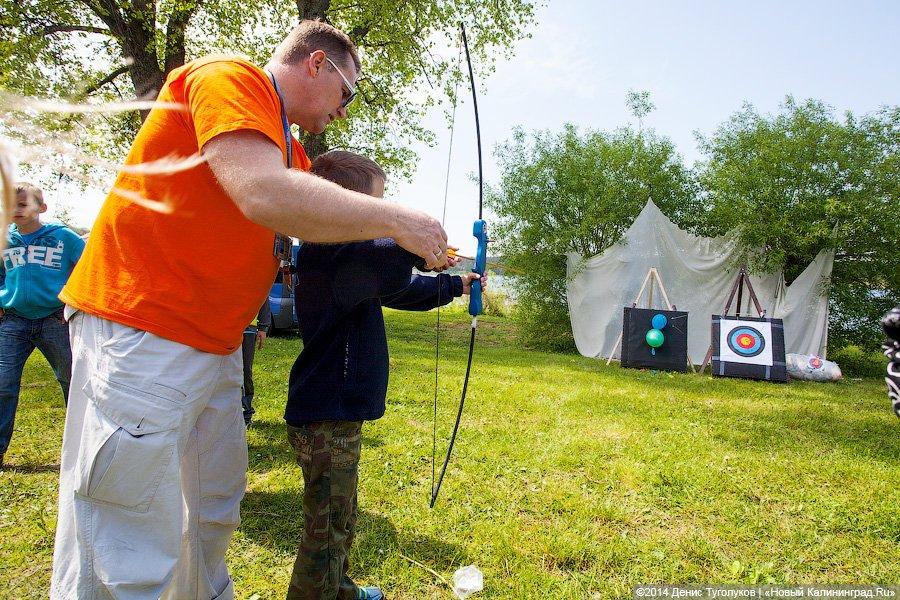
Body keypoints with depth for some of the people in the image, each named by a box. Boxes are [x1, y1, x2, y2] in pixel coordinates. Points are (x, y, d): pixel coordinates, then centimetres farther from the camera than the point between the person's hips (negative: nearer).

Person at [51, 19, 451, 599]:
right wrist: (395, 219, -19)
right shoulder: (227, 78, -10)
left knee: (215, 515, 18)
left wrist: (432, 262, 12)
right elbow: (262, 194, -27)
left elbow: (332, 239, 19)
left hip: (216, 349, 10)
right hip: (141, 334, -9)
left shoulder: (291, 151, 18)